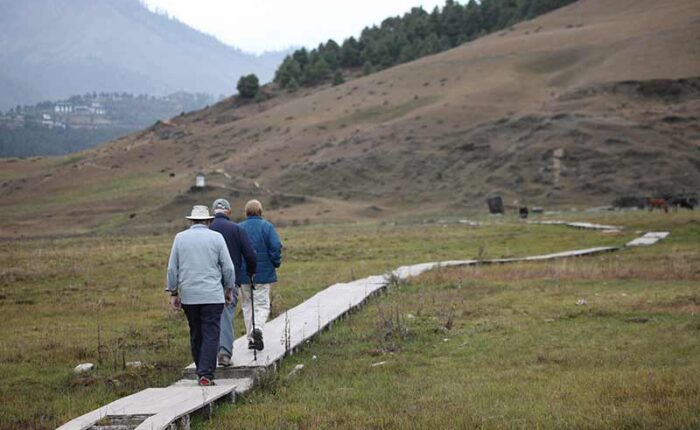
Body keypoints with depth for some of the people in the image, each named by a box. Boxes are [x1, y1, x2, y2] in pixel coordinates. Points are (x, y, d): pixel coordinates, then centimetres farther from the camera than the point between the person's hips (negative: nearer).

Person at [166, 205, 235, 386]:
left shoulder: (180, 237, 5)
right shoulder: (216, 237, -1)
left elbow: (172, 268, 6)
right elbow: (228, 267, 0)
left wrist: (173, 293, 12)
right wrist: (229, 289, 13)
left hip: (188, 296, 3)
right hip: (212, 295, -3)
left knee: (195, 334, 14)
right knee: (210, 335, -4)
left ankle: (202, 371, 19)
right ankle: (206, 375, -13)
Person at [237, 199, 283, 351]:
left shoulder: (239, 228, 1)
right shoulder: (267, 227, -4)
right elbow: (276, 247, -11)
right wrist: (276, 263, 4)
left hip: (244, 274, 2)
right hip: (263, 273, -2)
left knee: (247, 305, 12)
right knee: (262, 304, 4)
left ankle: (251, 338, 11)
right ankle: (258, 329, -22)